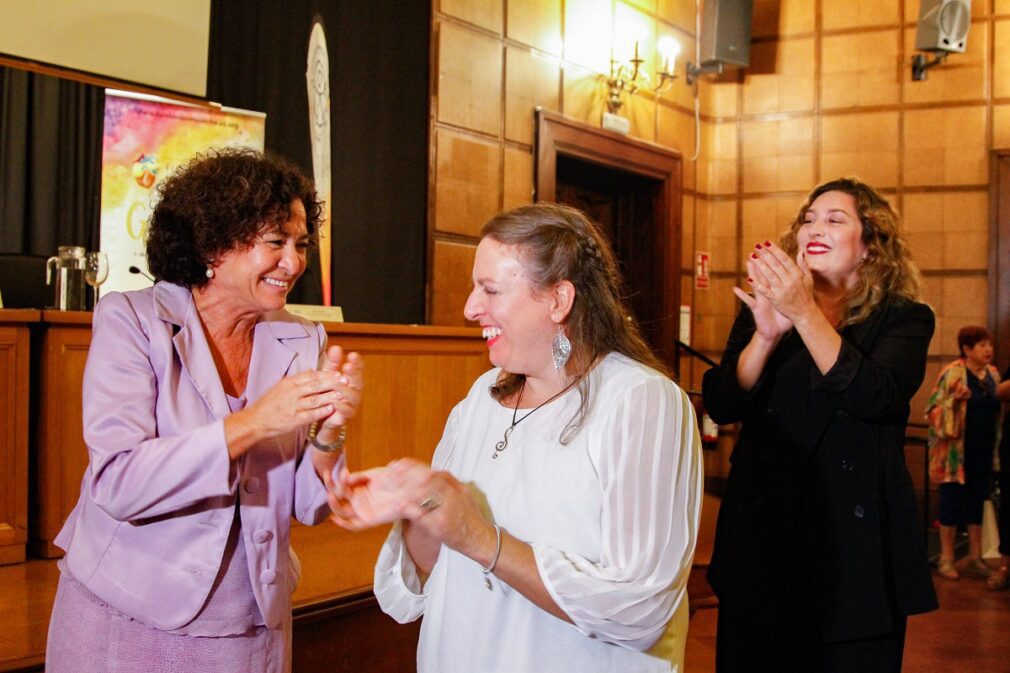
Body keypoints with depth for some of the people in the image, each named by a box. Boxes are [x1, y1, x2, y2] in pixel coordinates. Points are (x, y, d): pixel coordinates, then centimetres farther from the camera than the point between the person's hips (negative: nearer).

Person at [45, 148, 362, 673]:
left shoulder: (303, 341, 1)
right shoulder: (131, 320, -10)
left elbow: (310, 507, 1)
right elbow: (117, 485, -21)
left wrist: (327, 432, -18)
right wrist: (251, 424, -28)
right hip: (128, 628, -3)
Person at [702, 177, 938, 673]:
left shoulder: (903, 319, 1)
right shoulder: (762, 309, 8)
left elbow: (875, 397, -19)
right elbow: (720, 405, -5)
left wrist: (806, 315, -27)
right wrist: (767, 333, -21)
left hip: (854, 540, -2)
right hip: (763, 532, 2)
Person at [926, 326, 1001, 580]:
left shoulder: (993, 374, 8)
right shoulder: (952, 373, -11)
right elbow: (934, 410, -13)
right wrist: (955, 400, -28)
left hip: (983, 451, 6)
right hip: (956, 451, -6)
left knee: (977, 502, 12)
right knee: (952, 502, 1)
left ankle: (975, 557, 22)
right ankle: (946, 559, 12)